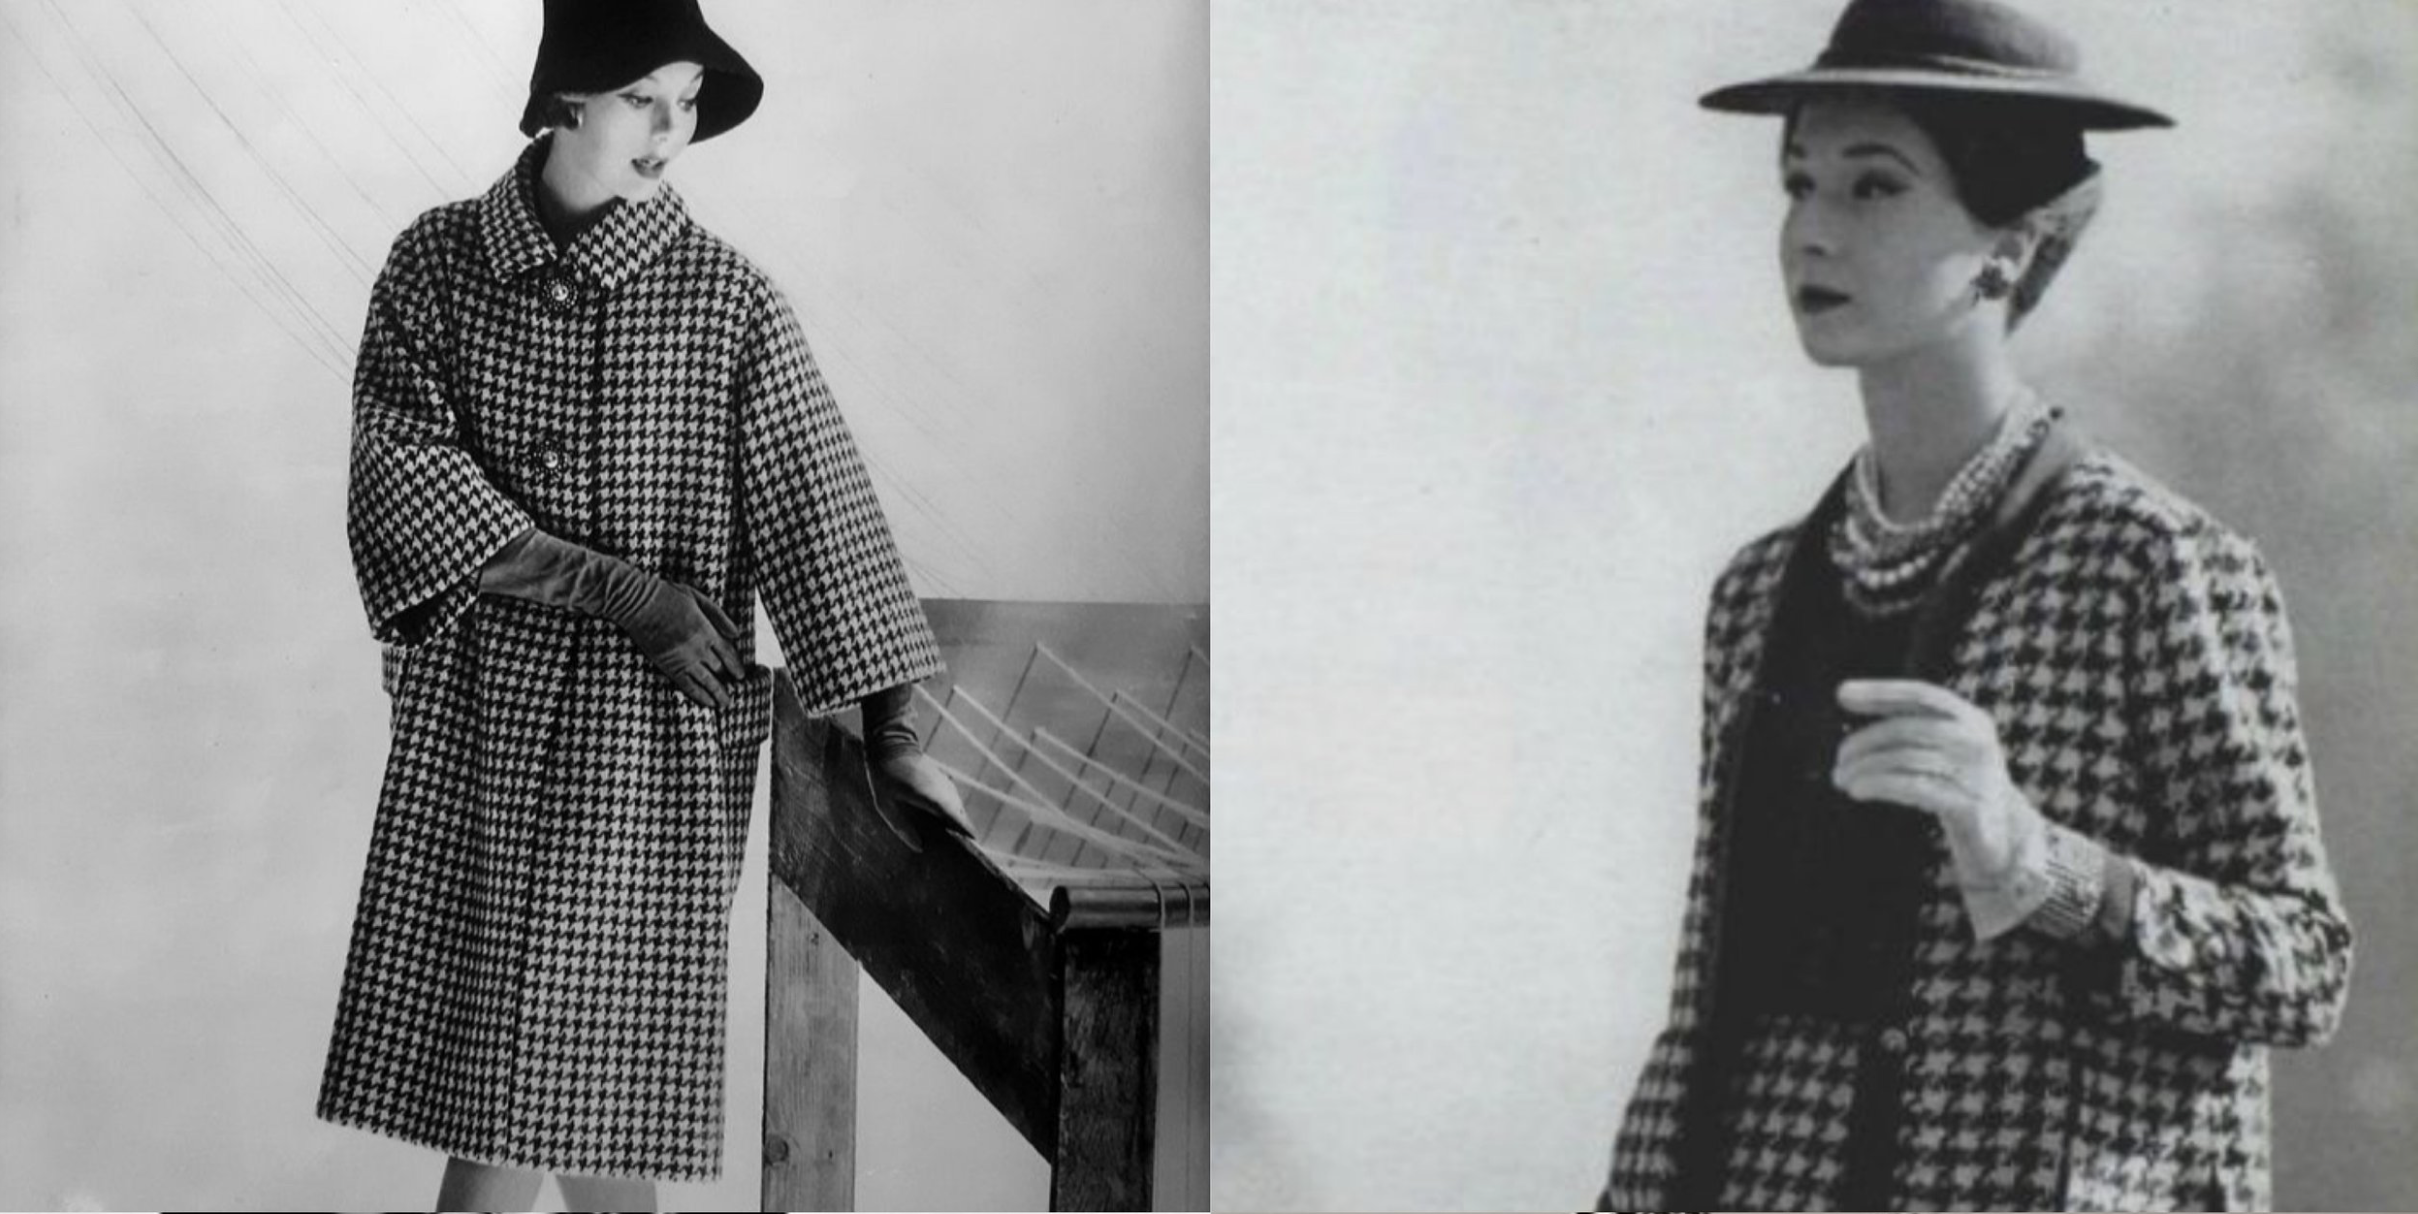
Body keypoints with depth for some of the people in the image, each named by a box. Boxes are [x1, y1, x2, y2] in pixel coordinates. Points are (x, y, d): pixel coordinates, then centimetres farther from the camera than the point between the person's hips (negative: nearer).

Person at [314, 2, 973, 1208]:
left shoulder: (728, 299, -3)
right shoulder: (434, 263, 1)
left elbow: (816, 508, -2)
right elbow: (400, 476, -8)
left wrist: (891, 733, -6)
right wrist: (616, 588, -17)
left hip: (650, 743, -1)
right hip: (474, 717, 2)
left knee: (602, 1109, -2)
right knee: (480, 1106, 4)